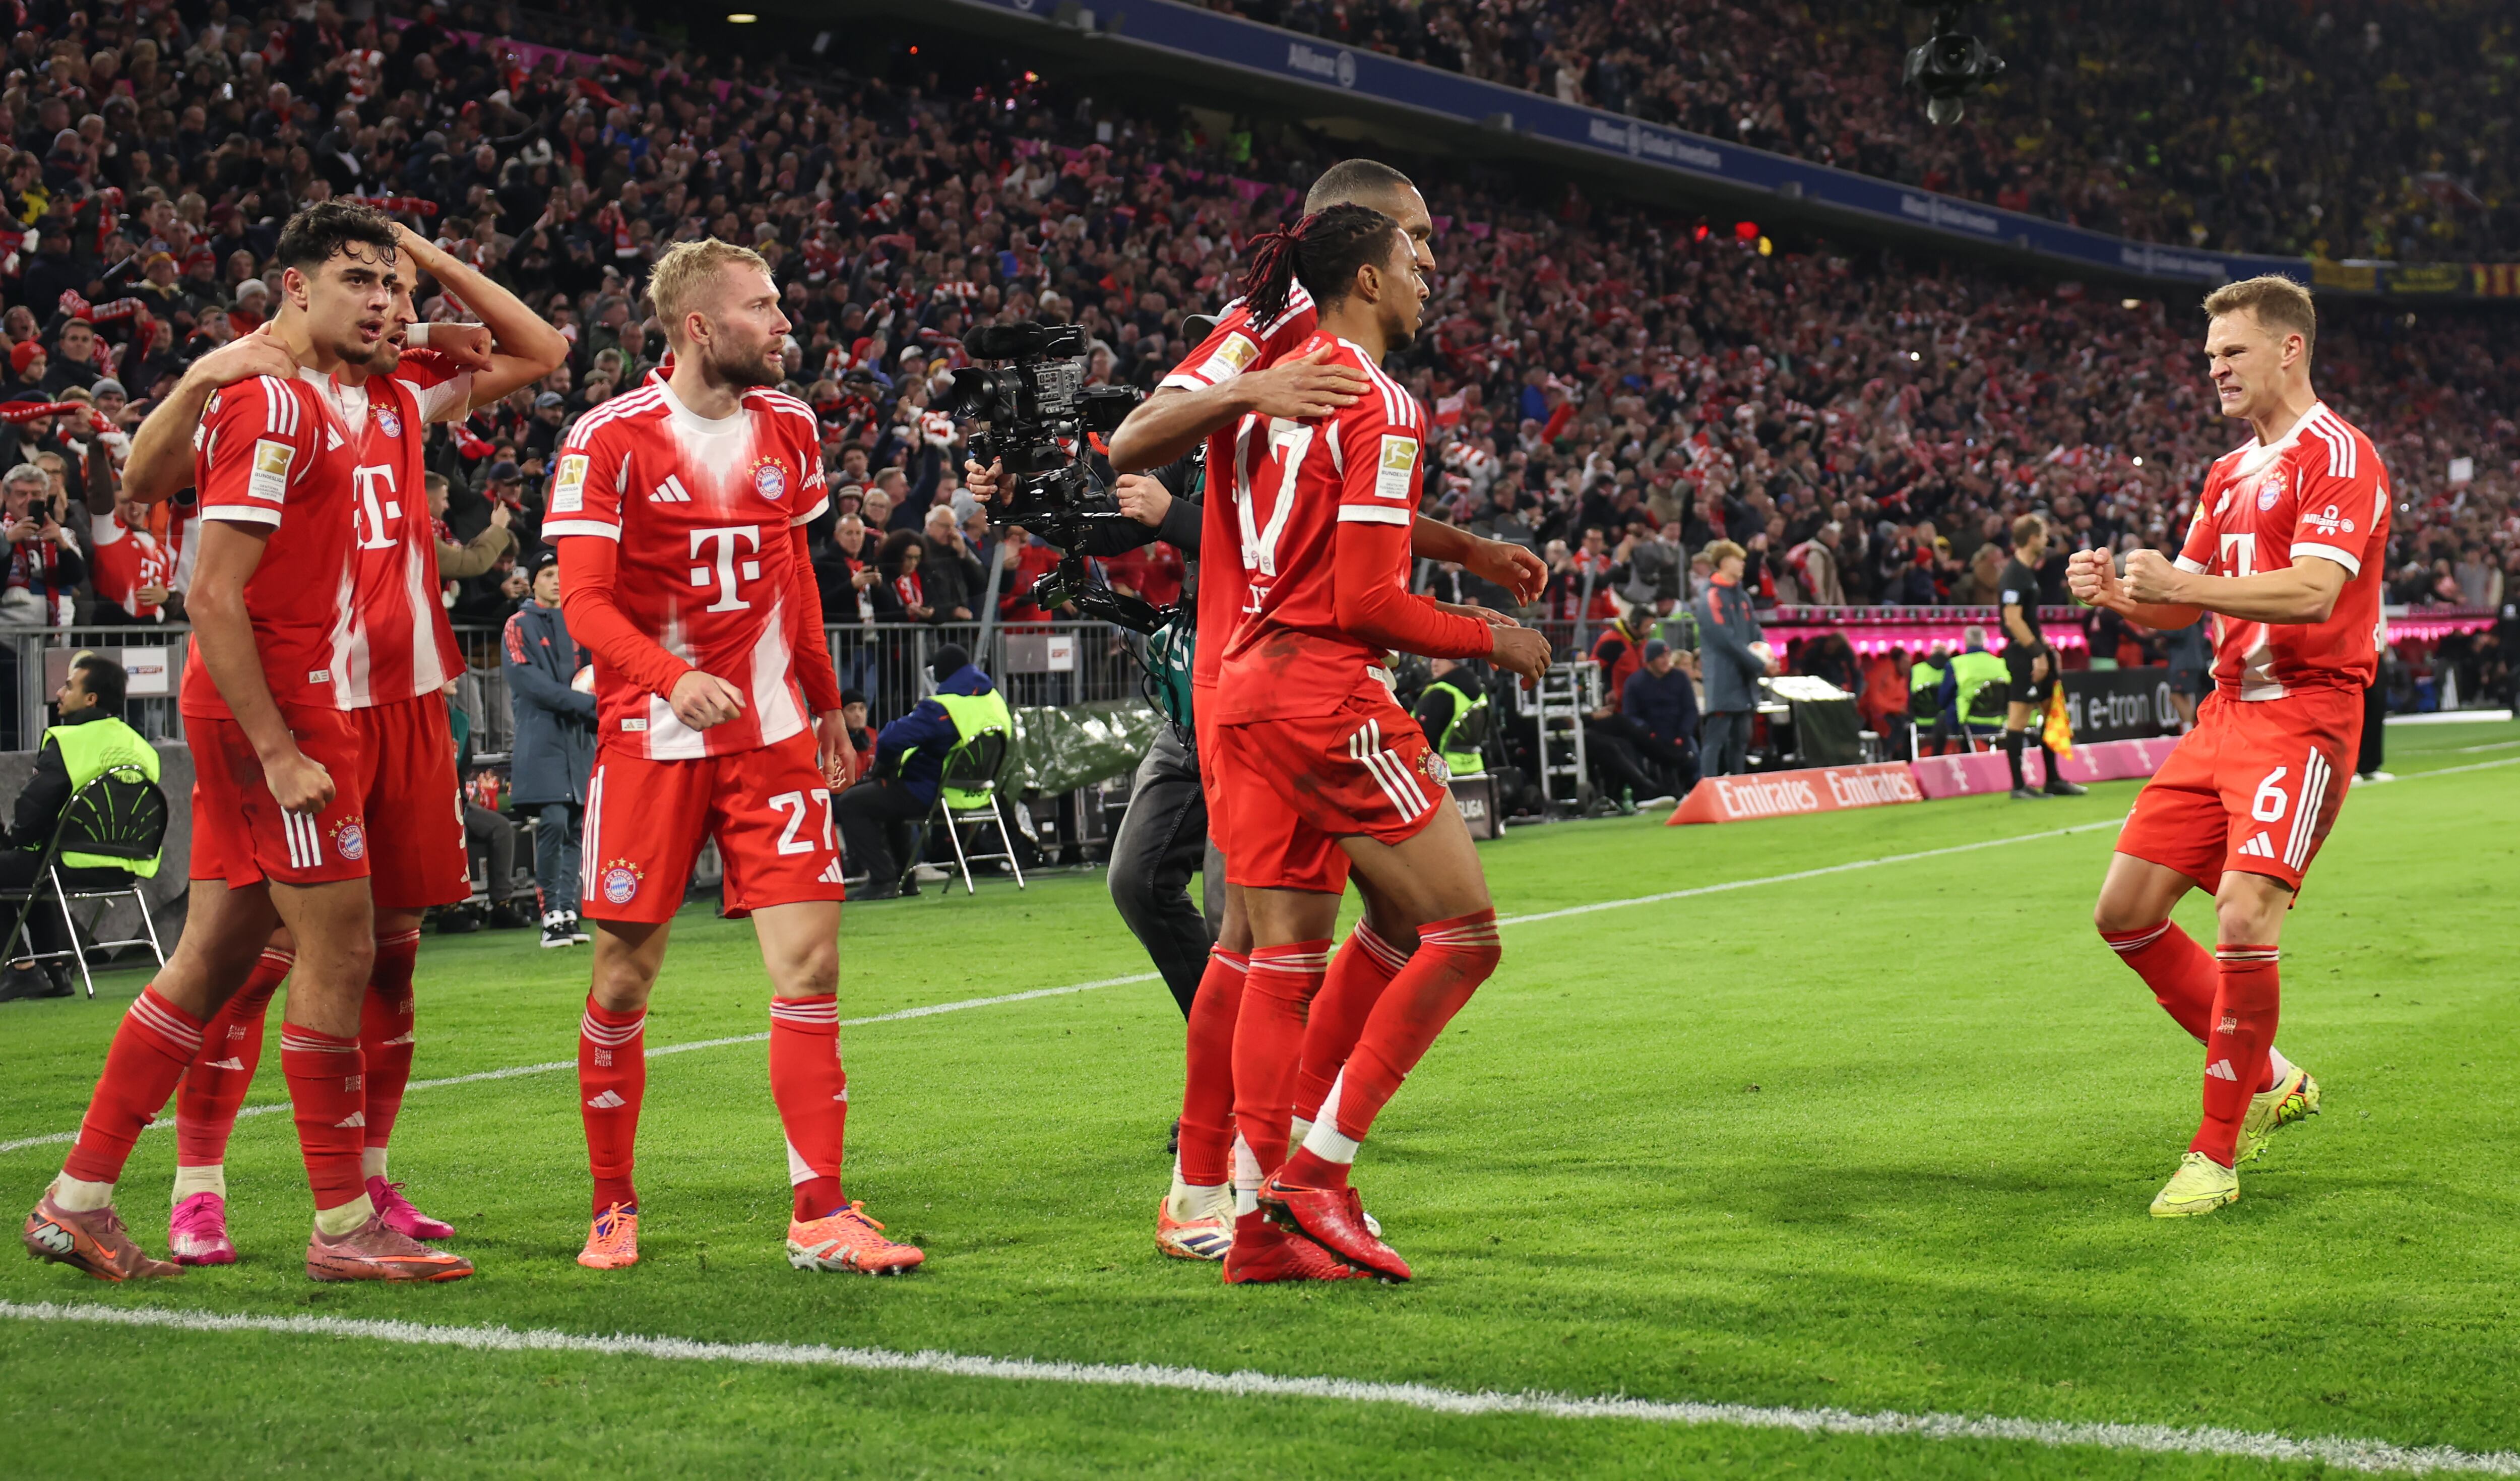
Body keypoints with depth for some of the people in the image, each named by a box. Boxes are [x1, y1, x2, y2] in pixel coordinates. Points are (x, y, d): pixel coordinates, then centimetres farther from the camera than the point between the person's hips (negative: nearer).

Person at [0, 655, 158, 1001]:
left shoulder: (66, 741, -14)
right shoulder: (139, 746, 10)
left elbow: (32, 809, -14)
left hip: (79, 868, -8)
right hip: (126, 871, 9)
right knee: (34, 863, 32)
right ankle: (55, 970, 29)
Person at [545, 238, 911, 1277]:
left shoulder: (788, 428, 8)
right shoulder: (612, 439, -8)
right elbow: (585, 603, -14)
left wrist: (824, 702, 24)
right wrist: (674, 678, -30)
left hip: (772, 735, 4)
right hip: (649, 737, -4)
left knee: (810, 962, -6)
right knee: (625, 980, 4)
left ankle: (819, 1214, -1)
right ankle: (612, 1210, 20)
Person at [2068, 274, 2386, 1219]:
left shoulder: (2338, 455, -9)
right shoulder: (2231, 472, 19)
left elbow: (2314, 591, -23)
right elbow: (2181, 603, 19)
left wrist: (2183, 583, -31)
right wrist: (2119, 593, -2)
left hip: (2303, 717, -9)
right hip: (2226, 711, 9)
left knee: (2243, 918, -21)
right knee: (2124, 912, 4)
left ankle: (2217, 1156, -8)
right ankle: (2268, 1080, 20)